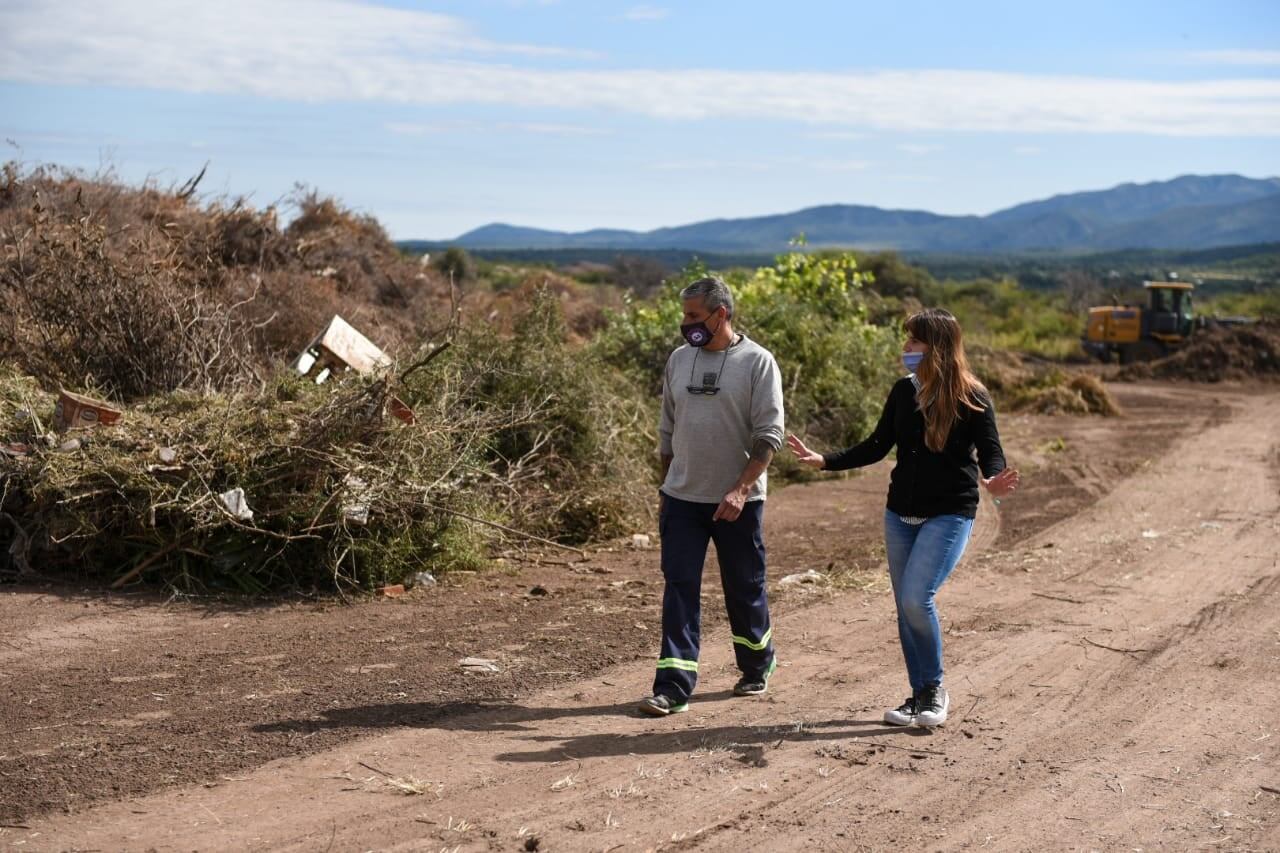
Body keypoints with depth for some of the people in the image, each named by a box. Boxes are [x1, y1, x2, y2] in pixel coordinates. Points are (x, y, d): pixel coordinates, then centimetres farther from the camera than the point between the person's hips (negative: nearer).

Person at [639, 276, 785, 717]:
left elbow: (768, 436, -12)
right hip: (682, 497, 4)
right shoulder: (679, 360, 7)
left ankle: (757, 667, 33)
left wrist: (740, 489, -20)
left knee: (744, 588, 10)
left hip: (737, 501, -3)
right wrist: (665, 486, 14)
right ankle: (673, 687, -1)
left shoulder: (757, 362, -8)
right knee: (679, 589, -2)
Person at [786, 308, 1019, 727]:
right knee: (905, 607, 7)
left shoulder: (972, 398, -10)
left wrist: (993, 480, -34)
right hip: (900, 512, 6)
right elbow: (876, 447, 12)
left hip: (949, 514, -6)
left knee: (916, 598, -18)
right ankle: (920, 696, 21)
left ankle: (935, 689, 3)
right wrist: (824, 461, 5)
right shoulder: (904, 391, 4)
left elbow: (990, 452, -11)